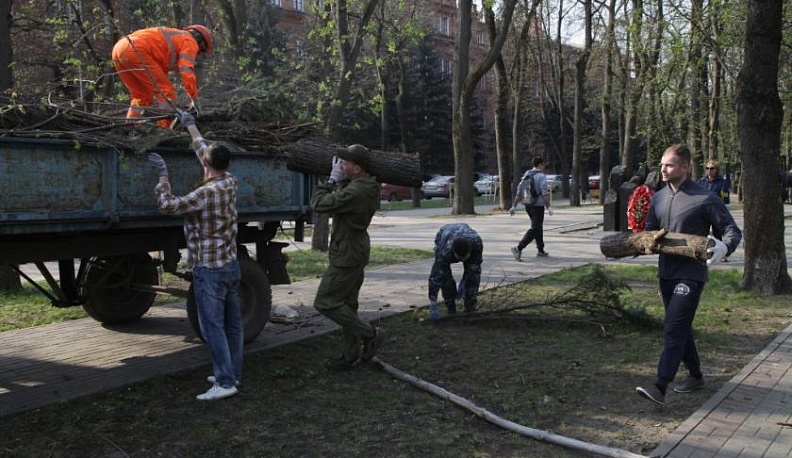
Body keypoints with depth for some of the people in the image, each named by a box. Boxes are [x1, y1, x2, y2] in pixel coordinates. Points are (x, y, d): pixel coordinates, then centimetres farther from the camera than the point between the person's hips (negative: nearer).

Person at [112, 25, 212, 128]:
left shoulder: (175, 36, 35)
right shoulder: (190, 41, 8)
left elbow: (160, 71, 36)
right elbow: (186, 70, -7)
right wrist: (194, 98, -4)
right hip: (136, 51, -10)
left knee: (142, 96, 20)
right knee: (166, 92, -3)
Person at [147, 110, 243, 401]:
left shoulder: (206, 193, -19)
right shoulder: (229, 182, 4)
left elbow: (169, 205, -14)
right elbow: (206, 151, 19)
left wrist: (163, 175, -3)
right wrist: (191, 125, 29)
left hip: (209, 270, -8)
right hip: (231, 265, 8)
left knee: (213, 326, -6)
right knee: (232, 323, 13)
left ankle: (225, 382, -7)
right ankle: (233, 373, 22)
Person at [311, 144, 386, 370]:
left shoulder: (354, 192, -26)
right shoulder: (368, 187, 6)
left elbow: (318, 203, -20)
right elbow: (341, 199, 17)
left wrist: (332, 179, -9)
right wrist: (337, 180, 3)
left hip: (346, 256, -10)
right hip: (356, 252, 10)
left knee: (325, 302, -3)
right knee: (347, 304, 16)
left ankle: (370, 334, 1)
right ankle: (351, 355, 24)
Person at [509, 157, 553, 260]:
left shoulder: (526, 175, 10)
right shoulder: (541, 176, -11)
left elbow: (519, 192, 9)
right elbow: (545, 193, -22)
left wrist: (514, 206, 10)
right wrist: (549, 207, -23)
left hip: (527, 205, 8)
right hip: (537, 206, -8)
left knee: (539, 227, 21)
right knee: (534, 229, -9)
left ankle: (540, 250, 29)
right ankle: (518, 248, -24)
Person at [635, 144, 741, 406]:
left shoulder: (705, 199, -10)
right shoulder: (658, 198, 9)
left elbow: (733, 230, -6)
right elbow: (650, 231, 20)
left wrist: (724, 247, -27)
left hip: (690, 274, -7)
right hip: (666, 273, 7)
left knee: (674, 329, -14)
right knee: (680, 328, 17)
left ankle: (660, 388, -16)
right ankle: (695, 375, 35)